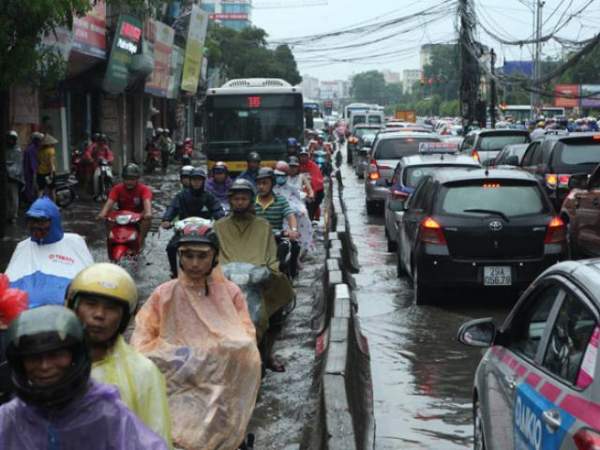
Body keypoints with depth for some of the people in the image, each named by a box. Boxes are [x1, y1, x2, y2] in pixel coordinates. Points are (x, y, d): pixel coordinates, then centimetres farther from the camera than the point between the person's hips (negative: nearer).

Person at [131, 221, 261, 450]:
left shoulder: (230, 293, 6)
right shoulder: (164, 294, 5)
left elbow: (246, 342, 0)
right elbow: (141, 344, 1)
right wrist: (177, 356, -14)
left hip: (220, 387, 0)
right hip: (177, 388, 0)